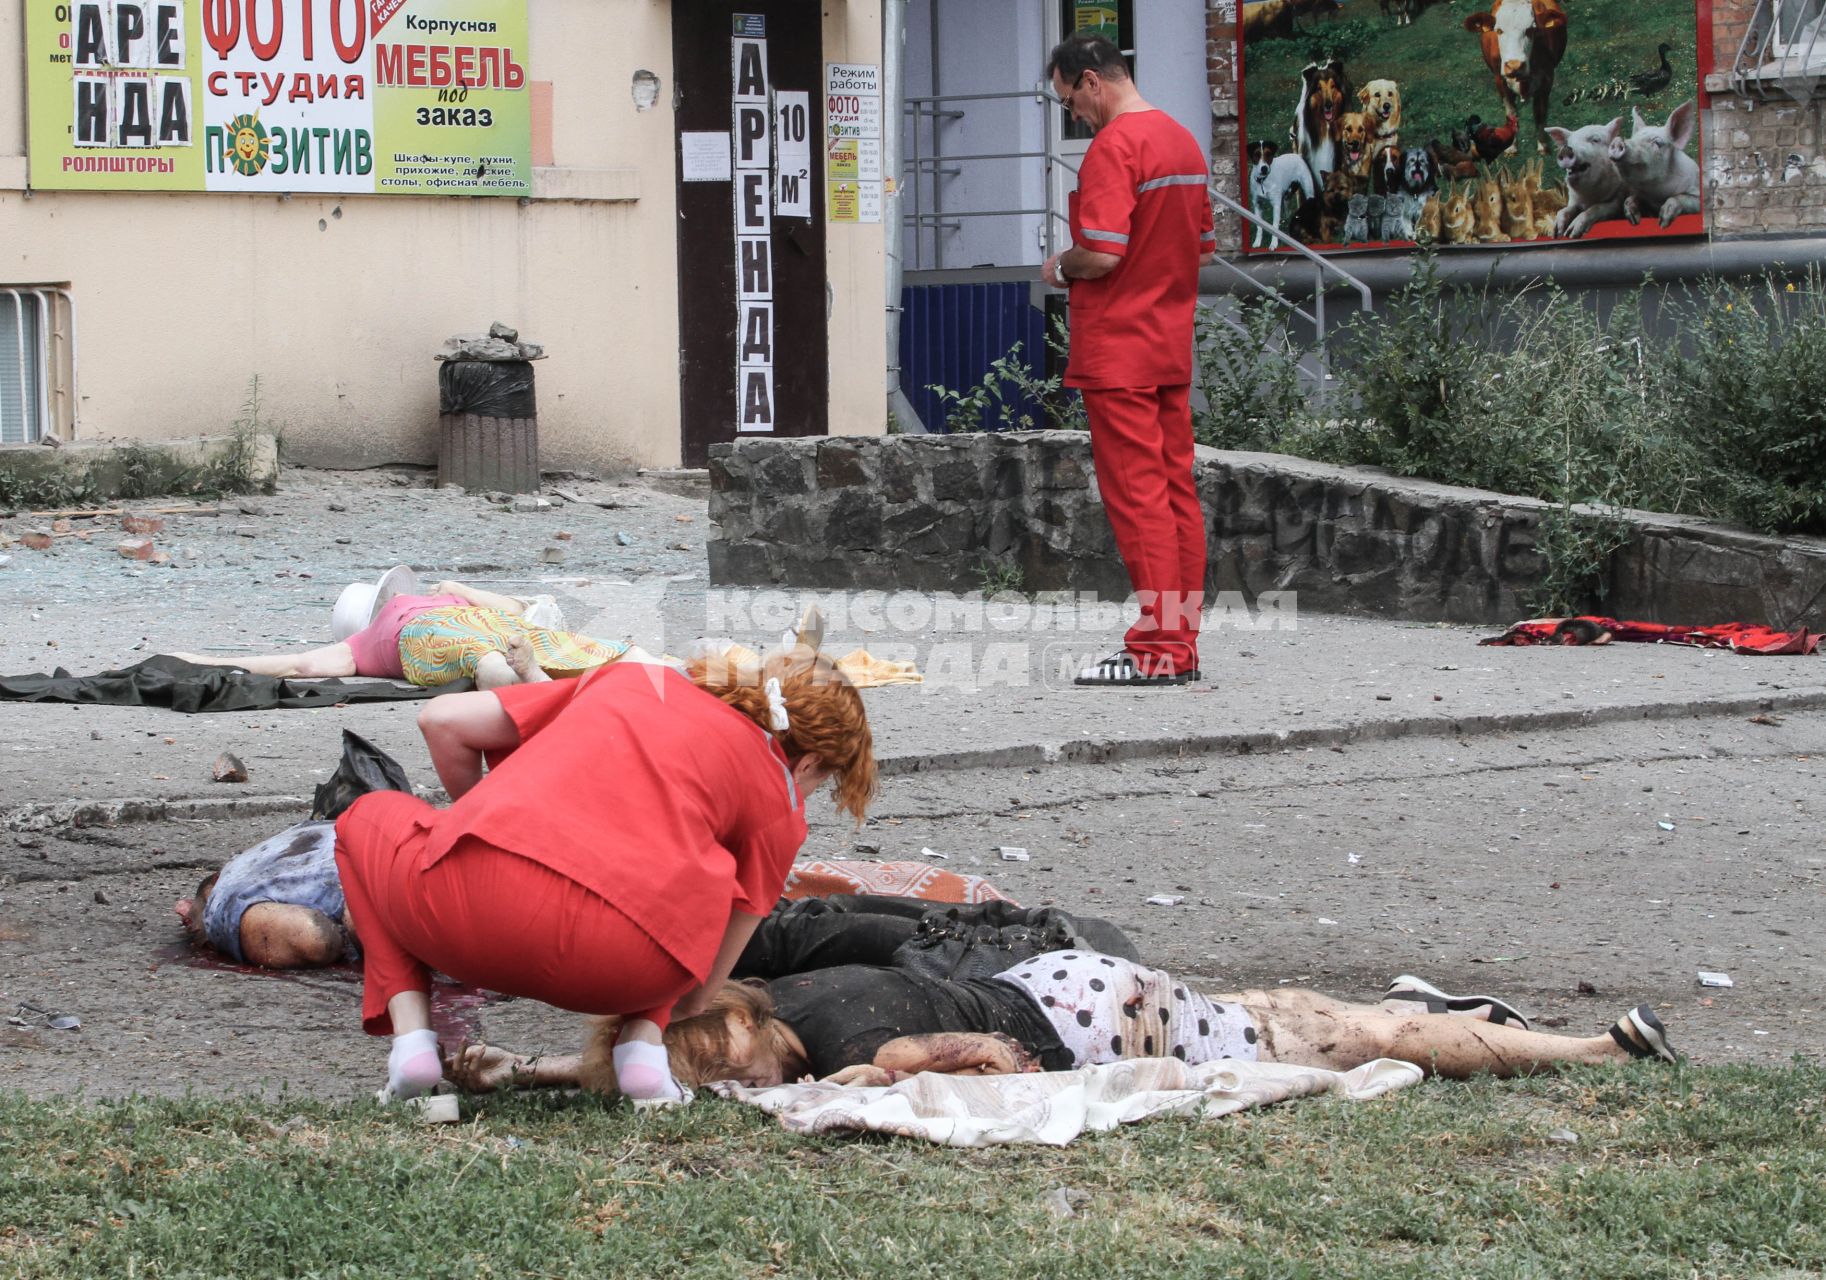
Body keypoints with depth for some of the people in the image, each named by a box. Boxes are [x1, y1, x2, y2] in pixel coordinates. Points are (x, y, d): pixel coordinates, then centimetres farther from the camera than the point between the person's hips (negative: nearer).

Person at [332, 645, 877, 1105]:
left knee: (370, 817, 35)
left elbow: (441, 720, 25)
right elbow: (703, 989, 21)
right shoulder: (779, 797, 20)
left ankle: (411, 1030, 13)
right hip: (612, 969, -1)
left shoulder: (635, 678, 28)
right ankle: (643, 1043, 12)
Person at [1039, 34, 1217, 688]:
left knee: (1137, 495, -7)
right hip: (1173, 347, 9)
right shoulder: (1184, 141, 13)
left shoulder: (1114, 146, -15)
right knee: (1177, 491, 9)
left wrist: (1060, 268, -4)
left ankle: (1156, 651, -7)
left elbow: (1102, 254, -23)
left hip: (1118, 351, -9)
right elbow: (1205, 248, 19)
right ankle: (1183, 644, 12)